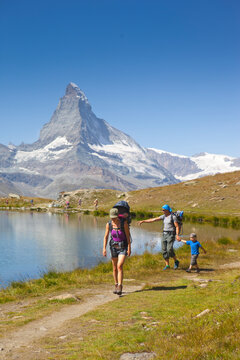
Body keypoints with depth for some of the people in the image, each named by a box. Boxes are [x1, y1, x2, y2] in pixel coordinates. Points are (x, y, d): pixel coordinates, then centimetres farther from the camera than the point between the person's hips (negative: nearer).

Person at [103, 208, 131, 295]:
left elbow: (128, 236, -10)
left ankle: (120, 287, -21)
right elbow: (106, 237, 0)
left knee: (120, 266, -19)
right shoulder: (109, 224, -5)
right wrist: (104, 248, -9)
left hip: (123, 247, -3)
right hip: (114, 247, 3)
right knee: (115, 268, 10)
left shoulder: (124, 223, -14)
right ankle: (116, 285, 28)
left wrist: (129, 248, -13)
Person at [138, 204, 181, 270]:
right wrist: (143, 221, 3)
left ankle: (176, 261, 6)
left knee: (169, 250, -17)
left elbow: (177, 226, -12)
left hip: (171, 234, -7)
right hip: (164, 234, 7)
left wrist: (177, 235, -26)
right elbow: (153, 219, 7)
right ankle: (167, 265, 9)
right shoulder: (164, 216, 10)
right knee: (164, 250, 1)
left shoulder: (173, 216, -10)